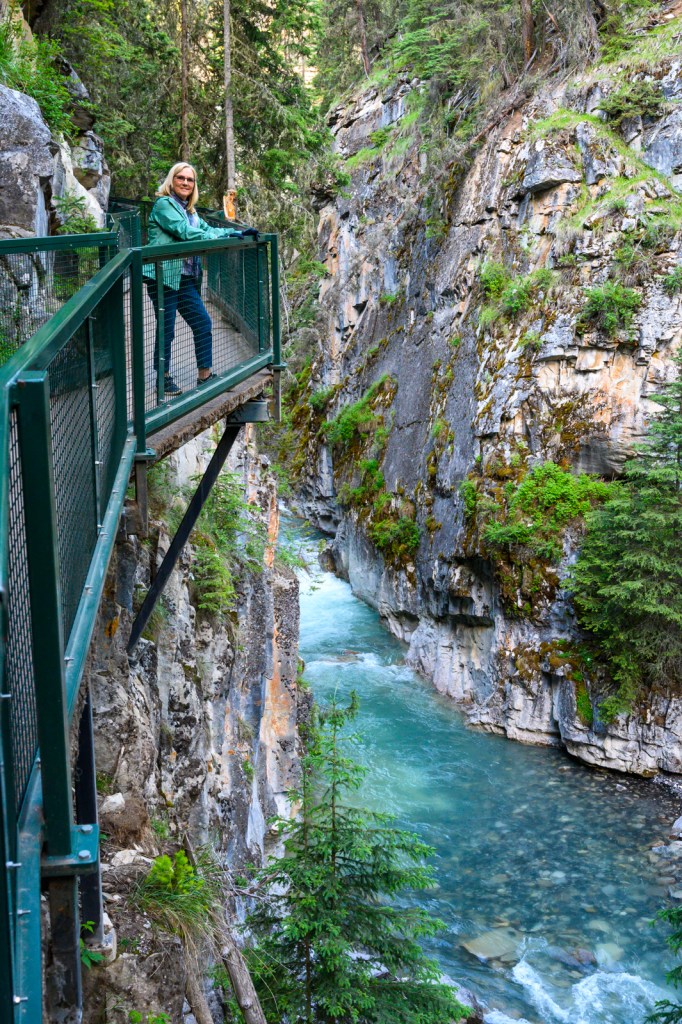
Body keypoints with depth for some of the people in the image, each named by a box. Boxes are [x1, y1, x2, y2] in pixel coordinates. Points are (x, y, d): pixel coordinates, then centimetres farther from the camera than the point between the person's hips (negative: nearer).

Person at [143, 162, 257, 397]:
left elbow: (207, 229, 16)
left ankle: (205, 375, 16)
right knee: (166, 329, -2)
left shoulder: (189, 209, 20)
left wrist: (239, 233, 4)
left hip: (186, 278, 8)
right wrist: (224, 238, -19)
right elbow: (184, 232, -17)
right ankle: (163, 378, 11)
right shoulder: (163, 204, -6)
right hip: (164, 276, -8)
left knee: (203, 323, 7)